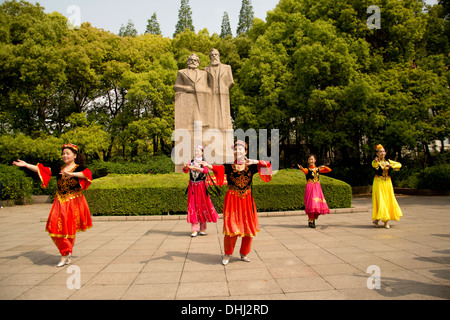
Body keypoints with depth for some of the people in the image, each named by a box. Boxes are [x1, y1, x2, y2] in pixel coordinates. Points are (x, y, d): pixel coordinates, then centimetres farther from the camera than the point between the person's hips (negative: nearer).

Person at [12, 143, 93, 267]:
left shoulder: (79, 168, -3)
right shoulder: (59, 169, 9)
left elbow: (87, 173, -25)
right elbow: (42, 170, 1)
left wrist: (72, 174, -37)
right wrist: (26, 165, -9)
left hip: (74, 203, -4)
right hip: (60, 203, 4)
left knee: (69, 229, 4)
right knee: (56, 228, -2)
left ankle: (66, 254, 22)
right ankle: (66, 253, 15)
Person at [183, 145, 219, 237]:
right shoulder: (191, 162, 10)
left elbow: (206, 170, -19)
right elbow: (184, 170, -6)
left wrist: (195, 168, -32)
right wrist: (186, 166, -30)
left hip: (201, 187, -2)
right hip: (192, 187, 2)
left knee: (202, 205, 0)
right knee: (193, 206, -3)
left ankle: (203, 228, 11)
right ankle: (194, 229, -2)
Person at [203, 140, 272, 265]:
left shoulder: (251, 166, 4)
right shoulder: (229, 166, -2)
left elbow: (267, 165, -2)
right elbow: (219, 168, -21)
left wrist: (255, 161, -19)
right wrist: (209, 166, -42)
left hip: (247, 200, 2)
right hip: (232, 199, -2)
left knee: (248, 227, 5)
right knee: (231, 226, -6)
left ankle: (244, 254, 25)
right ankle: (227, 254, 15)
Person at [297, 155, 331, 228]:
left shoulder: (318, 169, 12)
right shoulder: (307, 169, -1)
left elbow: (329, 170, 12)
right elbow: (305, 171, -26)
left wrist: (323, 166, -8)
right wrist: (301, 168, -50)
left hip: (317, 188, 4)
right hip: (310, 188, -4)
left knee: (318, 204, 2)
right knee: (311, 203, -13)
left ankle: (314, 219, 21)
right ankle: (310, 221, -4)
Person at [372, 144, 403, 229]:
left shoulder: (388, 161, 12)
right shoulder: (375, 162, -4)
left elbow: (399, 164, 7)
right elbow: (374, 165, -29)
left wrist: (391, 166, -11)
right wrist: (376, 161, -52)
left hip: (388, 183, 5)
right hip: (379, 183, -5)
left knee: (389, 200, 5)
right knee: (380, 201, -9)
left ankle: (386, 220, 14)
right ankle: (376, 219, 4)